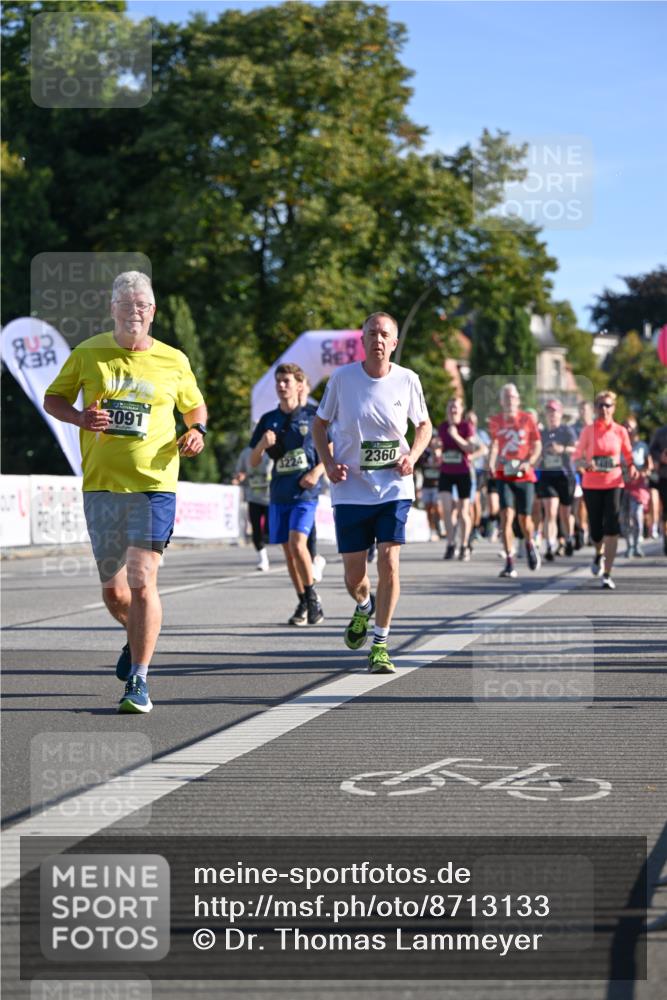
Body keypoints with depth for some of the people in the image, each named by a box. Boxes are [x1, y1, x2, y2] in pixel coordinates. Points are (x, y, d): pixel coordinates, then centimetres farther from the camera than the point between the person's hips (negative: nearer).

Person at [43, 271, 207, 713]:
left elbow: (195, 405, 19)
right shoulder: (88, 354, 4)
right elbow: (53, 399, 13)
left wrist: (197, 431, -3)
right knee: (113, 590, 9)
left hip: (155, 483, -2)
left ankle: (139, 681, -6)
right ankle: (138, 637, 41)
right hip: (101, 485, 2)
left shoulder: (173, 361, 4)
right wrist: (79, 417, -9)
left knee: (142, 582, -12)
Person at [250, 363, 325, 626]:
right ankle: (303, 604, 18)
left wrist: (317, 472, -10)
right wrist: (262, 444, -11)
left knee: (297, 543, -19)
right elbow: (253, 462, 10)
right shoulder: (268, 420, 9)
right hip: (278, 495, 4)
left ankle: (313, 597, -2)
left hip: (305, 493, -4)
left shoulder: (312, 416, 0)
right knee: (288, 551, 6)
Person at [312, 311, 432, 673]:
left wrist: (412, 456, -5)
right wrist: (328, 463, -8)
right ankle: (364, 607, 41)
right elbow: (319, 424, 8)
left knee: (388, 562, -12)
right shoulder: (342, 377, -4)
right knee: (354, 575, 4)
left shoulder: (407, 380, -2)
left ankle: (380, 645, 0)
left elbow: (424, 425, 14)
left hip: (394, 488, 0)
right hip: (351, 490, 0)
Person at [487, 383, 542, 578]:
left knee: (524, 519, 4)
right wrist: (491, 463, 4)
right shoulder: (495, 421, 5)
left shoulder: (527, 419, 0)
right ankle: (509, 563, -12)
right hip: (504, 475, 0)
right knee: (506, 515, -14)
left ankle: (529, 544, 39)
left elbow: (537, 445, 3)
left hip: (524, 475, 0)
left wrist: (529, 462, -14)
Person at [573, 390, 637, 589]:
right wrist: (586, 463, -22)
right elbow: (577, 459, -1)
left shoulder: (620, 431, 3)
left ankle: (607, 575, -10)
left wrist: (631, 468, -8)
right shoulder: (588, 431, 0)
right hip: (591, 485, 0)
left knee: (611, 529, -13)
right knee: (596, 530, 6)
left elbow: (628, 457, 12)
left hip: (614, 484, 0)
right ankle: (599, 554, 42)